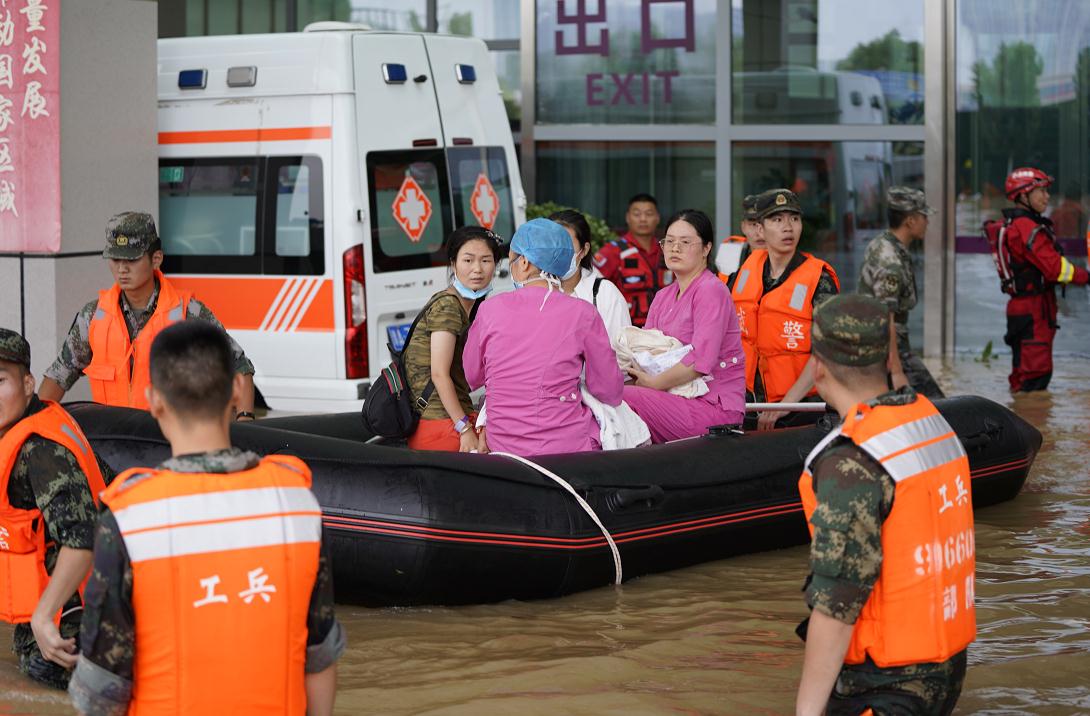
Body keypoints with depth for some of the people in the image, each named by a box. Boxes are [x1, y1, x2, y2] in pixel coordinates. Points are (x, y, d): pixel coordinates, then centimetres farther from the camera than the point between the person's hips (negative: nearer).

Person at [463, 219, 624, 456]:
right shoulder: (582, 313, -7)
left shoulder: (490, 309, -2)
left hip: (503, 448, 4)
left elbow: (473, 378, 13)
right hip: (566, 446, -3)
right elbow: (610, 393, 0)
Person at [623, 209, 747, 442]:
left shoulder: (711, 291, -8)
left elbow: (700, 362, -18)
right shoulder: (663, 297, 20)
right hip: (680, 399, 7)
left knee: (624, 398, -25)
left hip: (716, 407, -7)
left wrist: (654, 382, -14)